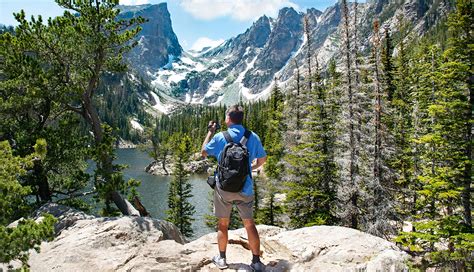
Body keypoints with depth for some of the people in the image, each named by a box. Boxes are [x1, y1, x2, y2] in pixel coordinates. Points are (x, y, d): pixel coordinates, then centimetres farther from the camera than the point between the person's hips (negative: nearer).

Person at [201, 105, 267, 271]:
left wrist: (210, 132, 15)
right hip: (245, 189, 1)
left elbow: (204, 152, 8)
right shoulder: (253, 137, -4)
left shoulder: (219, 137, -9)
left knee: (223, 223, 13)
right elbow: (262, 159, 7)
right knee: (249, 224, 10)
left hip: (224, 188, -1)